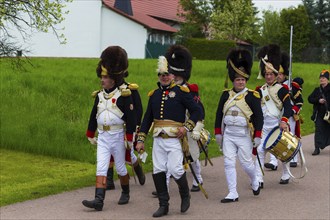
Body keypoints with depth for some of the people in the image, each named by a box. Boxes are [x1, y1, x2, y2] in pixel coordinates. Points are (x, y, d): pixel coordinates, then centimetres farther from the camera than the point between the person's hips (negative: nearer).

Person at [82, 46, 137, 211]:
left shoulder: (123, 95, -10)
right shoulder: (100, 95, 7)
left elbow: (131, 117, -13)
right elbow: (93, 116, 15)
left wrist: (129, 138, -16)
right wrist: (90, 135, 18)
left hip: (118, 137, -4)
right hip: (102, 137, 4)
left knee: (120, 168, 10)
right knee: (101, 168, -5)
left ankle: (125, 193, 32)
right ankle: (99, 200, -10)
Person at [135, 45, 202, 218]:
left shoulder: (181, 92, -2)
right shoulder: (154, 95, 12)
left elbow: (197, 111, -1)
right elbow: (147, 118, 15)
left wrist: (187, 127, -13)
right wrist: (140, 140, 11)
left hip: (174, 140, -5)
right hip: (158, 140, 5)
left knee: (175, 169, -9)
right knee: (158, 172, 1)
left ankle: (185, 195, 19)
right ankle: (163, 205, 12)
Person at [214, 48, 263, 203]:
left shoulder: (252, 96, -5)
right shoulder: (226, 95, 6)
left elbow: (259, 117, -5)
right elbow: (219, 114, 11)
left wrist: (257, 137, -9)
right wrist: (218, 133, 7)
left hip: (244, 135, -3)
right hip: (228, 135, 3)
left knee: (246, 163, 4)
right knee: (229, 163, -1)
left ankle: (255, 183, 35)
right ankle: (232, 194, 5)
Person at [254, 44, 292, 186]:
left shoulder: (281, 89, -6)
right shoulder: (260, 90, 9)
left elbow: (288, 106, -14)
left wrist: (284, 120, -27)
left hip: (278, 124, -3)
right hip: (264, 125, 4)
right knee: (260, 150, -6)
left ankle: (285, 176, 29)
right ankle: (258, 180, -6)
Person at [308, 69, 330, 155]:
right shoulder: (317, 90, 9)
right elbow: (310, 99, 6)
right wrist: (318, 100, -10)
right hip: (319, 114, 2)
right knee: (318, 130, -4)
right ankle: (317, 148, -5)